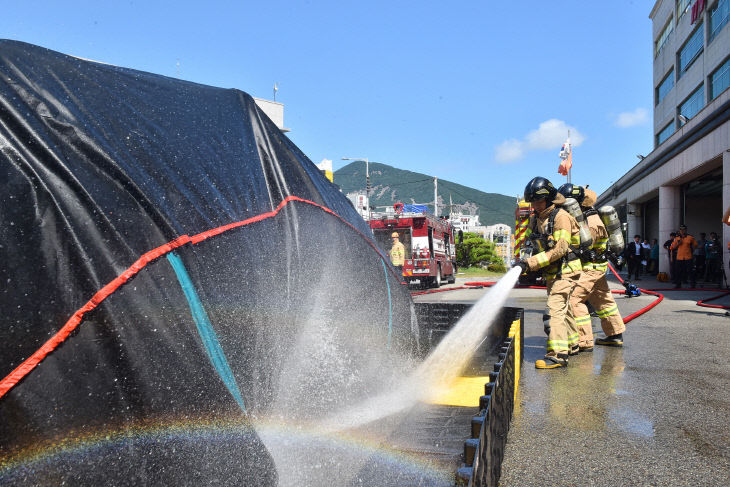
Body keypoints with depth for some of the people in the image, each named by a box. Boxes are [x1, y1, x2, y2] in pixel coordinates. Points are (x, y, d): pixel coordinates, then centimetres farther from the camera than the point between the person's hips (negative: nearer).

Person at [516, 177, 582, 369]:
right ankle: (572, 344, 38)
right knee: (563, 308, 21)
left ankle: (557, 354, -18)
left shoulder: (561, 217, -17)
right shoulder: (535, 219, 7)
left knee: (555, 308, -17)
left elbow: (560, 249, -25)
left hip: (565, 271, -9)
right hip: (551, 272, 9)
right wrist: (527, 263, 1)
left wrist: (532, 263, -29)